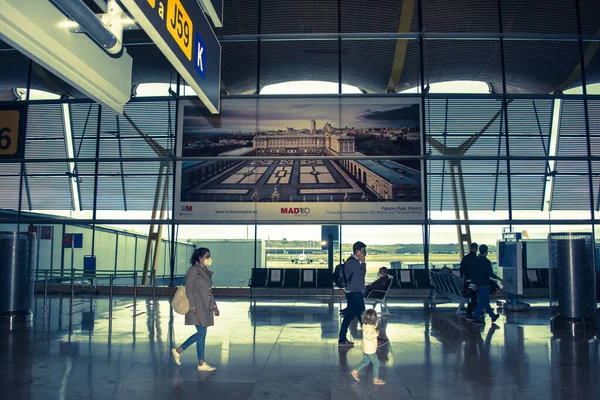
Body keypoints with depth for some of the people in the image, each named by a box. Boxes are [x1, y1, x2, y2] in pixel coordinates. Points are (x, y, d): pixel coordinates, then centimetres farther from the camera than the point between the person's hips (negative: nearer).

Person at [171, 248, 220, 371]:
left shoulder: (206, 272, 14)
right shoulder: (193, 271, -12)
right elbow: (189, 291, -14)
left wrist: (214, 306, 16)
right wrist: (192, 307, -18)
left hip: (206, 308, 9)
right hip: (197, 308, -9)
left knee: (201, 333, 12)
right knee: (202, 333, -3)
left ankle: (178, 350, 25)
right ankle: (201, 364, 7)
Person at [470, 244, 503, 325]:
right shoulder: (486, 262, -16)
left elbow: (472, 272, 8)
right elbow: (490, 274, -17)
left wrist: (473, 282, 15)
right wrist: (499, 278, -3)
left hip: (477, 284, 8)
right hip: (484, 285, -8)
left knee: (485, 301, 18)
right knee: (482, 302, -2)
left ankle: (493, 316, 31)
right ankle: (476, 319, -3)